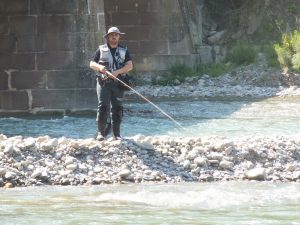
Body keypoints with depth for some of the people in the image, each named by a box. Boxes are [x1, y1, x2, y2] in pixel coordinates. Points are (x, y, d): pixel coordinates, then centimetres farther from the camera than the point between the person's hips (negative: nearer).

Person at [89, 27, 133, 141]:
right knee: (103, 107, -10)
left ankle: (117, 133, 6)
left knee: (117, 108, 2)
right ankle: (101, 132, -8)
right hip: (103, 82, -1)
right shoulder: (101, 49, 10)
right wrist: (99, 67, -13)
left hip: (118, 83, 1)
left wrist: (117, 72, -15)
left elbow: (129, 66, 1)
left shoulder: (124, 50, 11)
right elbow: (91, 64, 9)